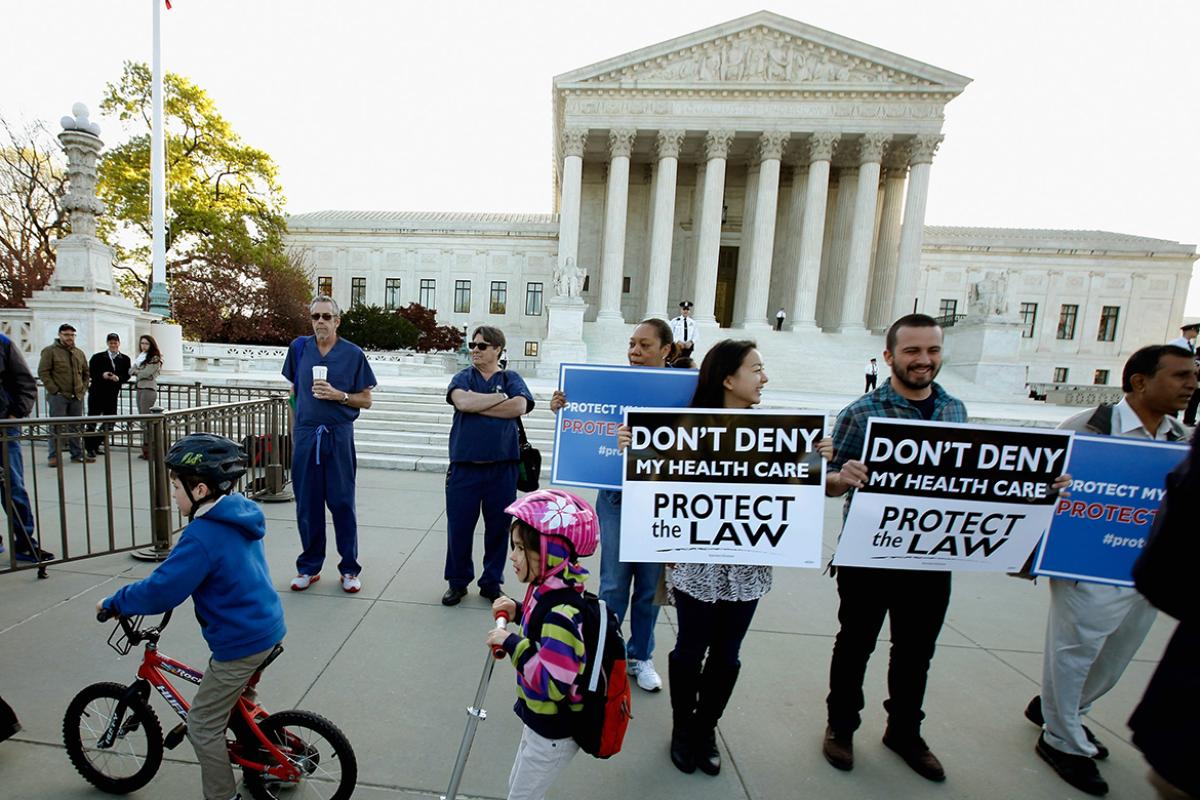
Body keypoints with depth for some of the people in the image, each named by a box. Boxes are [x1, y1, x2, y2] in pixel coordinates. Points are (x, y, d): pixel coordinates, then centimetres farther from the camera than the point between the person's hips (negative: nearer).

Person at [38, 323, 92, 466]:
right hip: (58, 396, -5)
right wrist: (53, 390, -13)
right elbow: (43, 372, -6)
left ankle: (77, 454, 16)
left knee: (75, 427, 10)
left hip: (77, 397, 5)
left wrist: (83, 389, 8)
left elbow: (86, 373, 20)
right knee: (57, 427, -3)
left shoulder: (79, 353, 14)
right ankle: (54, 456, 4)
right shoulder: (50, 351, -2)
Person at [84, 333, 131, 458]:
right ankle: (89, 447, 12)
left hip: (113, 394, 2)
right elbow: (91, 373, 0)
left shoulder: (125, 359, 7)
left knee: (109, 422, 4)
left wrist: (118, 378, -16)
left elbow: (127, 376, 4)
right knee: (92, 420, 2)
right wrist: (102, 375, -18)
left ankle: (96, 445, 19)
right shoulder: (98, 357, 3)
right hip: (97, 393, -2)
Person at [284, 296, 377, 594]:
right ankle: (309, 567, 25)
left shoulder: (353, 354, -2)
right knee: (307, 504, 10)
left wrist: (338, 395, -15)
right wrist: (297, 427, 16)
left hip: (339, 435, -2)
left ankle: (349, 569, 15)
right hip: (305, 435, 3)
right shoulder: (299, 348, 6)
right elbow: (294, 390, 18)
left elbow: (365, 400, 1)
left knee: (342, 503, 3)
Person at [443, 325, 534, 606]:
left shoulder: (511, 379, 7)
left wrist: (477, 406, -9)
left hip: (502, 466, 0)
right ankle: (457, 582, 29)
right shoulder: (463, 377, 9)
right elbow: (461, 401, -14)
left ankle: (492, 582, 28)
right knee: (459, 526, 8)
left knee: (498, 526, 9)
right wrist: (500, 397, -7)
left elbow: (520, 406, -13)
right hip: (464, 465, 1)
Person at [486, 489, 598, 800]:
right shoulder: (549, 590, -8)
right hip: (541, 719, 8)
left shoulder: (561, 612, -36)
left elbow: (553, 684, -35)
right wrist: (519, 612, -4)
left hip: (554, 730, -8)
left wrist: (512, 644, -31)